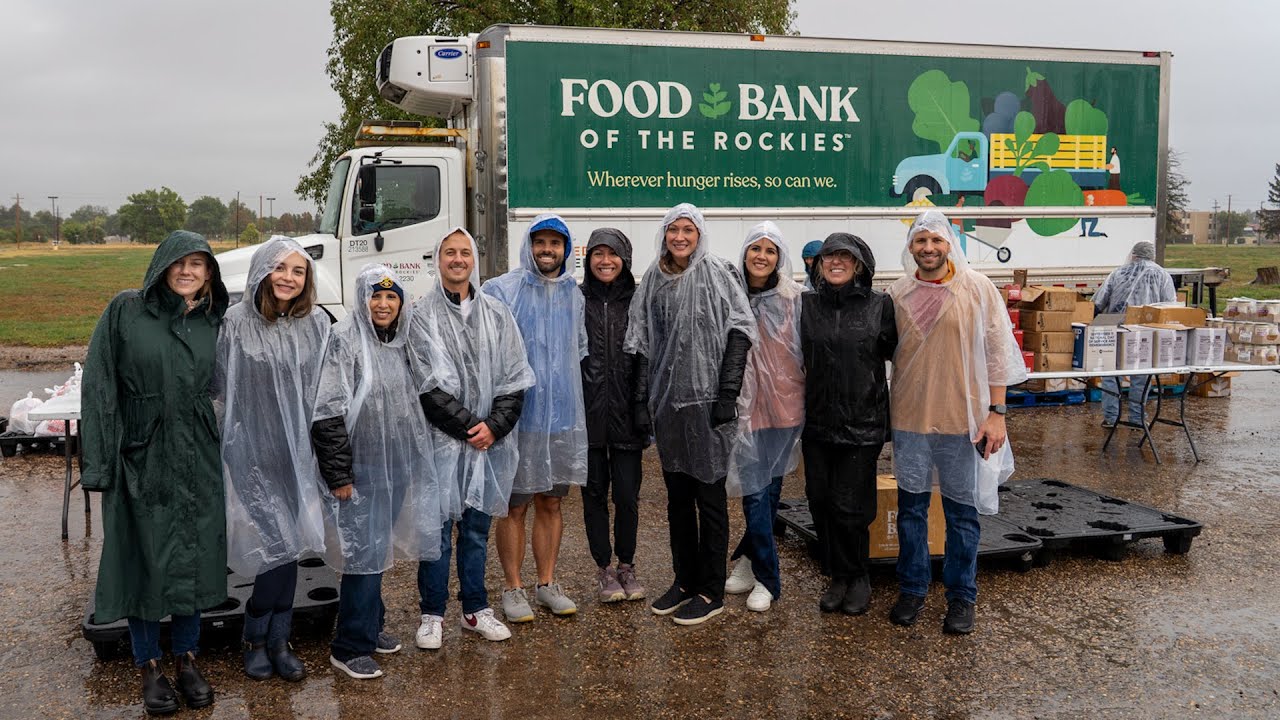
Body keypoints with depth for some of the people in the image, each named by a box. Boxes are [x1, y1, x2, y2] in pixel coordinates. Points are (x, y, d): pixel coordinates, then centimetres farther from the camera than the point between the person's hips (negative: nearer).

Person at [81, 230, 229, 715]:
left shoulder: (214, 323, 5)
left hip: (198, 463, 3)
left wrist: (225, 455, 5)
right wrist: (99, 460, -11)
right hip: (141, 459, -2)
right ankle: (149, 666, 21)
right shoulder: (125, 312, -3)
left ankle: (186, 659, 24)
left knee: (192, 558, 9)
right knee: (144, 559, 6)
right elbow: (99, 385, -6)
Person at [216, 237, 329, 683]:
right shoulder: (236, 324, -6)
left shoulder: (317, 325, 2)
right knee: (281, 544, -4)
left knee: (287, 545, 6)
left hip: (297, 454, 3)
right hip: (252, 453, -3)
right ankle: (267, 640, 16)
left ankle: (267, 641, 21)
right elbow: (220, 388, -1)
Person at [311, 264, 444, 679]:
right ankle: (349, 648, 8)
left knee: (379, 547, 17)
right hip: (362, 467, -7)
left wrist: (416, 456, 19)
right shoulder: (345, 339, -13)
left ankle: (371, 626, 32)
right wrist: (338, 474, -17)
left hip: (398, 464, 7)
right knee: (364, 550, -3)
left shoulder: (400, 342, 10)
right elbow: (329, 412, -16)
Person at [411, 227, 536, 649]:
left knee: (477, 528, 12)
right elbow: (428, 385, -8)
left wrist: (493, 426, -6)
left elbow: (514, 378, 6)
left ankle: (475, 609, 25)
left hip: (489, 440, 3)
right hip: (441, 439, -3)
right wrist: (467, 427, -11)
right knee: (438, 527, 1)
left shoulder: (496, 315, 9)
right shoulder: (423, 316, -2)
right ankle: (432, 614, 15)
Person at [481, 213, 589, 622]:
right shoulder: (501, 291, -5)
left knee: (551, 502, 12)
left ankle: (547, 583, 24)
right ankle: (513, 589, 16)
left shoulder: (574, 296, 11)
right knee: (515, 505, 3)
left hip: (563, 415, 4)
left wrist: (578, 401, 15)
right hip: (518, 416, -4)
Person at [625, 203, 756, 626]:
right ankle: (685, 581, 27)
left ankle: (711, 592, 12)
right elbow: (640, 342, 12)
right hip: (668, 402, 6)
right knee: (677, 496, 14)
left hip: (706, 401, -5)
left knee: (709, 495, 1)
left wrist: (728, 392, -16)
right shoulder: (653, 280, 10)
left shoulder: (717, 275, -5)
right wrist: (643, 399, 7)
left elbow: (739, 333, -10)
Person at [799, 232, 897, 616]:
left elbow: (897, 352, 4)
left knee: (850, 506, -2)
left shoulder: (880, 305, -1)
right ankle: (838, 577, 24)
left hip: (862, 423, -3)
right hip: (818, 422, 3)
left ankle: (858, 579, 19)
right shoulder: (808, 305, 6)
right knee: (821, 501, 7)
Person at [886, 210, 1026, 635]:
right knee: (911, 507, 11)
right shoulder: (897, 294, 3)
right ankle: (912, 590, 26)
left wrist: (996, 412, -8)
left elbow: (998, 353, -4)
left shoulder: (978, 289, -5)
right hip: (908, 420, 3)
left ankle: (961, 596, 21)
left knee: (962, 512, 7)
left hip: (962, 420, -2)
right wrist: (883, 413, 10)